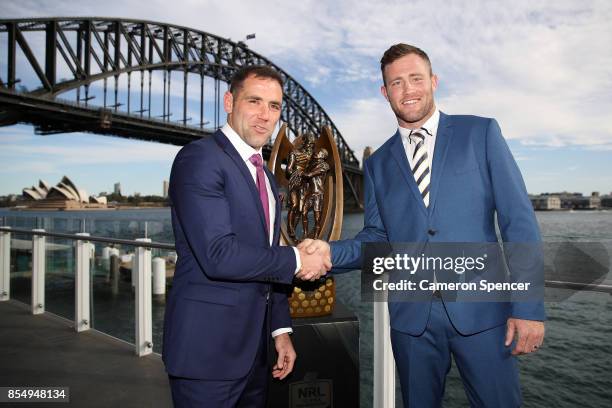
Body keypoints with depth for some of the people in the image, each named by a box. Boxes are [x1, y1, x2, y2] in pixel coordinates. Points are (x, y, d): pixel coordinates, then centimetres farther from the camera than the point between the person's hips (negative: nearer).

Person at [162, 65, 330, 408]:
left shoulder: (265, 176, 13)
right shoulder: (199, 158, -14)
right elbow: (219, 255, -25)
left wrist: (281, 329, 11)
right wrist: (297, 260, -14)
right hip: (209, 348, -8)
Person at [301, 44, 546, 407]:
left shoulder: (481, 133, 2)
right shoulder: (378, 164, 10)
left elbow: (519, 220, -3)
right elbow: (377, 237, 7)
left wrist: (529, 307, -9)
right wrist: (330, 251, -12)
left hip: (481, 309, -2)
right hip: (411, 317, 2)